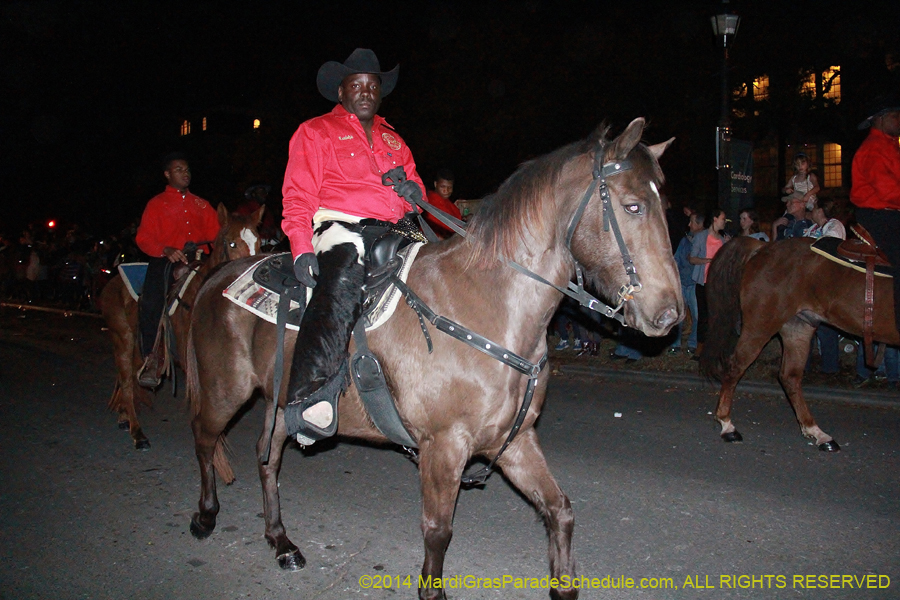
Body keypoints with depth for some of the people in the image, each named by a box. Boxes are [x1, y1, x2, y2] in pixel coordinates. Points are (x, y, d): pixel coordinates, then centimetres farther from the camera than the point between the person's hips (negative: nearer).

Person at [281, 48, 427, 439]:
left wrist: (412, 189, 4)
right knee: (341, 289, -35)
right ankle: (314, 393, -36)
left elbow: (416, 186, 32)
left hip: (395, 231, 6)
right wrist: (301, 248, -13)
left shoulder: (393, 140, 29)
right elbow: (298, 197, 2)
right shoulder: (316, 132, 12)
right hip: (342, 228, -6)